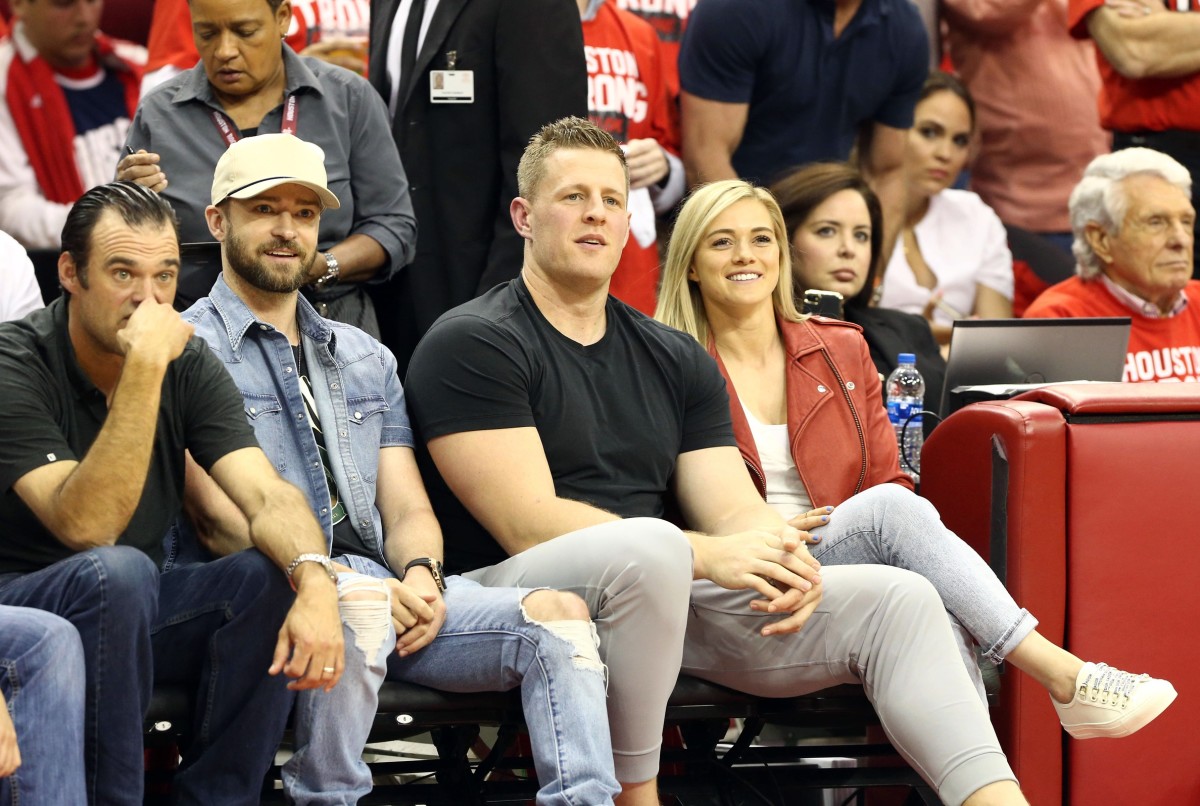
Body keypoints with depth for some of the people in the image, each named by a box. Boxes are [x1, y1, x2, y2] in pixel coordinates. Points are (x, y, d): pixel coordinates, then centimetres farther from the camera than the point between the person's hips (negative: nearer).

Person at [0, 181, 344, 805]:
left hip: (128, 613, 6)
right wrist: (144, 368, -35)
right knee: (116, 572, -35)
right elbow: (86, 527, -30)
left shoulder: (187, 365, 0)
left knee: (278, 576, -18)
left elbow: (267, 496, -12)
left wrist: (314, 581, -34)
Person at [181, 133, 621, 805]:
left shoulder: (366, 359, 27)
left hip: (390, 590, 6)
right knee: (359, 605, -40)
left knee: (558, 613, -19)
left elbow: (408, 509, 19)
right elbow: (221, 516, -5)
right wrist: (326, 576, -19)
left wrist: (421, 573, -6)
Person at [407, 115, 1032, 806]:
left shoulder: (677, 360, 19)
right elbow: (530, 524, -13)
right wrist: (706, 555, -21)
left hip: (665, 597, 7)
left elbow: (736, 513, 11)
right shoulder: (472, 344, -3)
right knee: (647, 548, -39)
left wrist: (778, 559, -15)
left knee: (896, 600, -9)